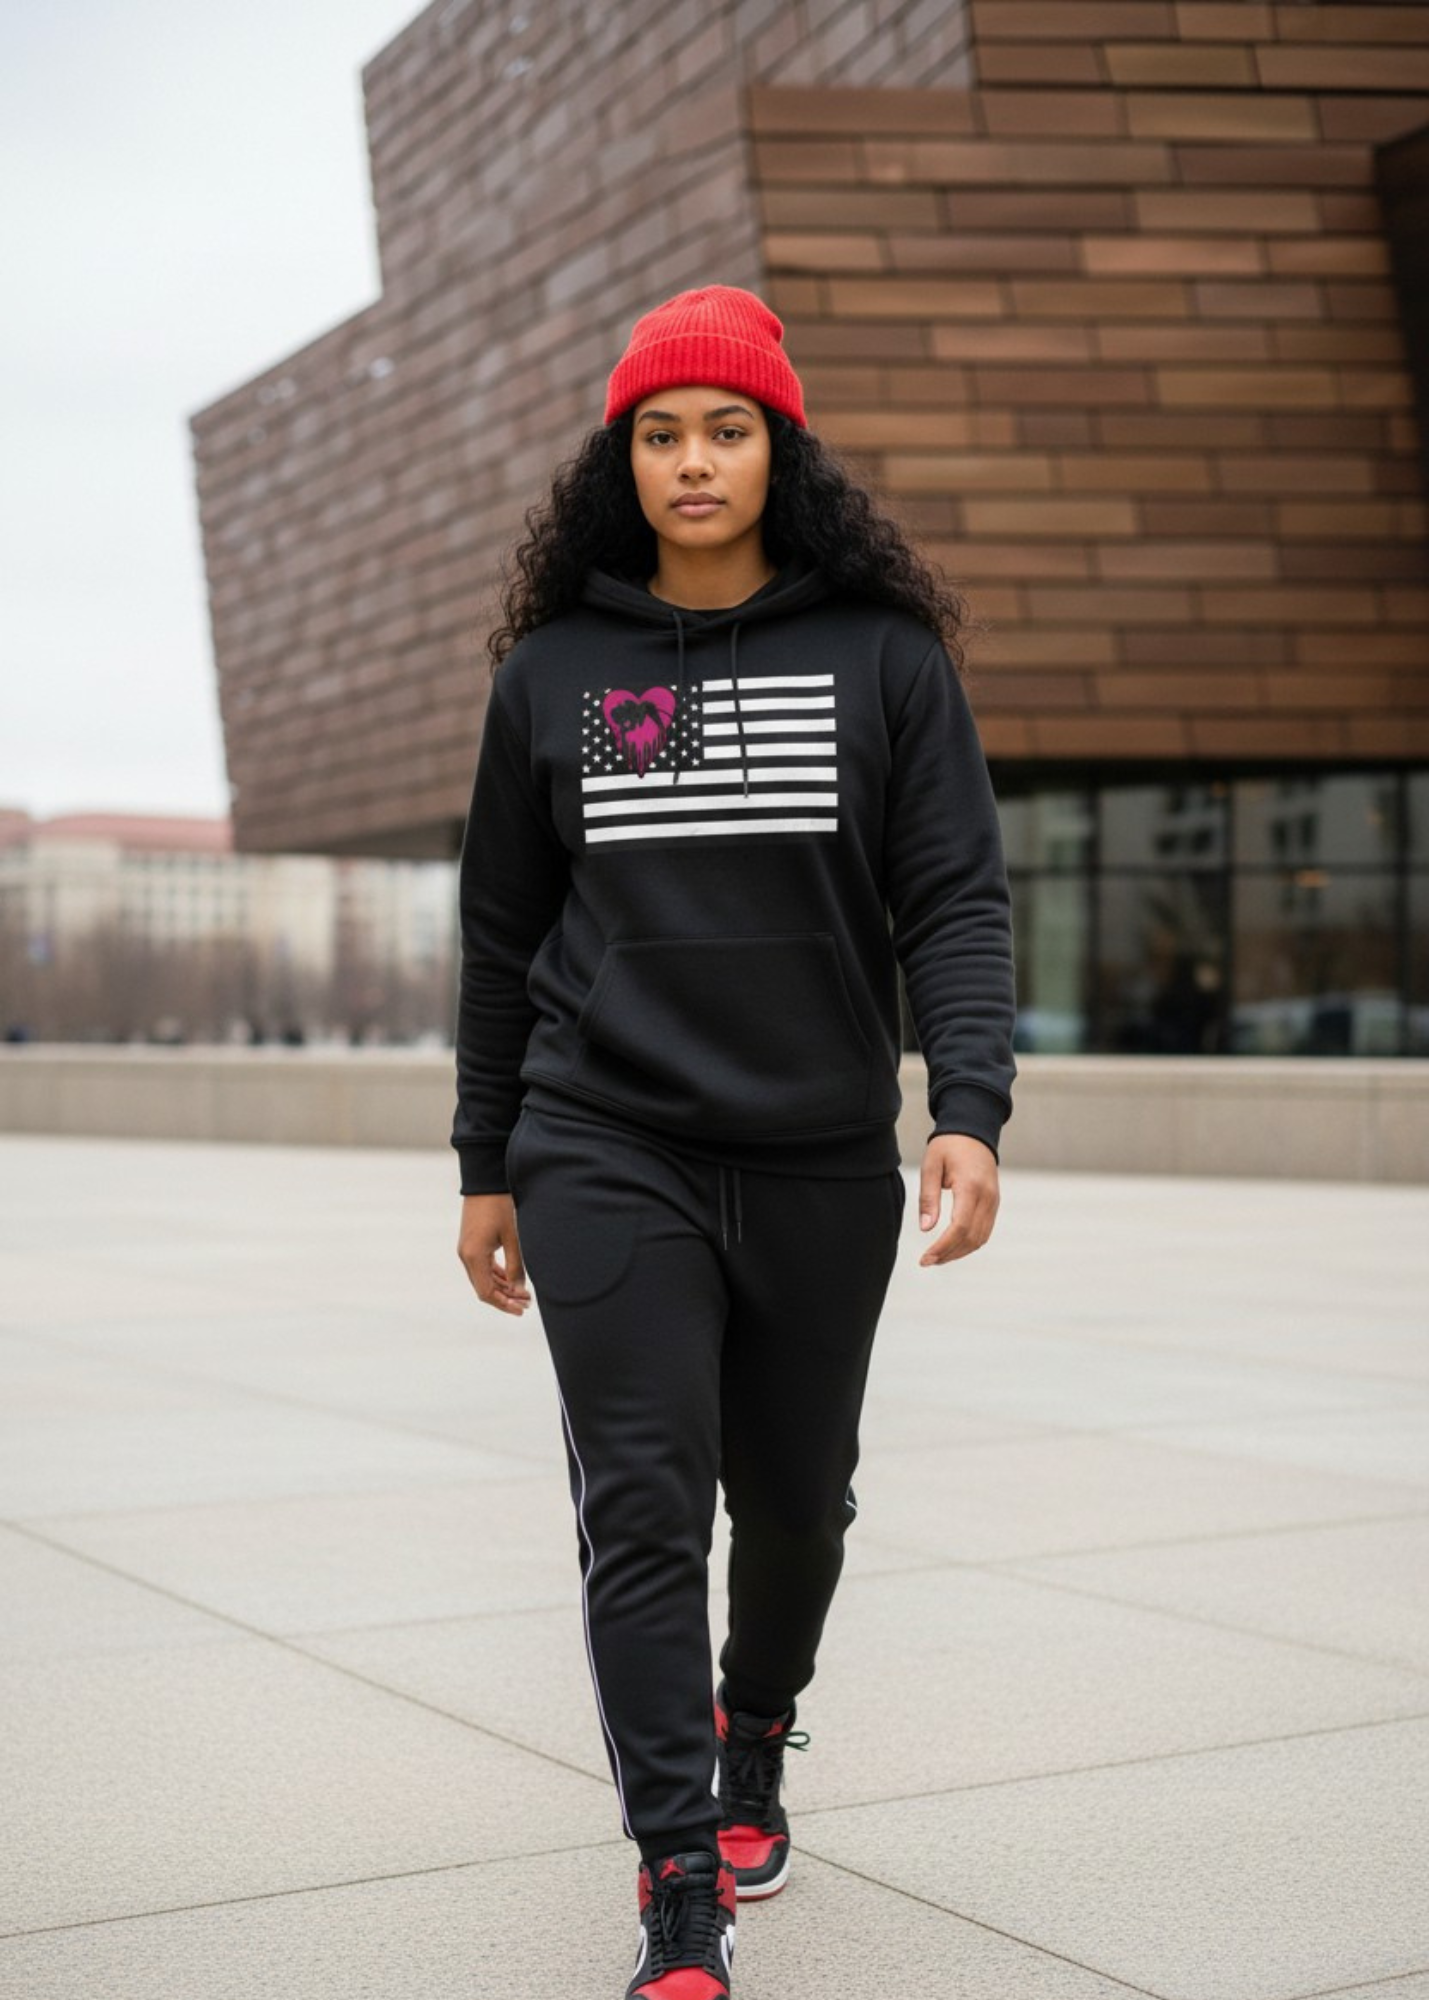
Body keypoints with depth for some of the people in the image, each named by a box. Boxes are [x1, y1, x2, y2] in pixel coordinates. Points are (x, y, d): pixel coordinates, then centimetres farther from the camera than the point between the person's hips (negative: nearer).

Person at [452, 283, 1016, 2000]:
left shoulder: (884, 655, 3)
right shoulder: (552, 670, 6)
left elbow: (956, 900, -2)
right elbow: (502, 937, 11)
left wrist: (969, 1110, -16)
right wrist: (485, 1169, 11)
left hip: (821, 1162, 1)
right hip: (607, 1158, 0)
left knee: (794, 1494, 13)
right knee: (642, 1506, -8)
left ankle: (756, 1733, 43)